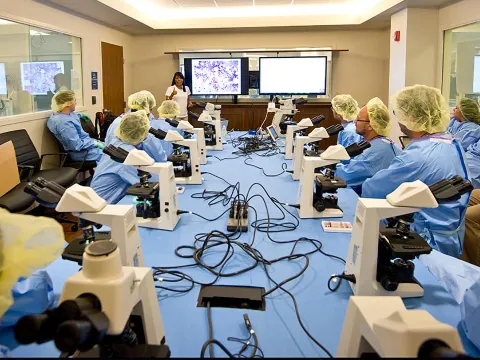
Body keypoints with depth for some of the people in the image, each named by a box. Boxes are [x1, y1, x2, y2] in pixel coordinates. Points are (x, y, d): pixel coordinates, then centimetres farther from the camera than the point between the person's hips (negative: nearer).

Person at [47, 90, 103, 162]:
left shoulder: (58, 114, 1)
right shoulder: (64, 122, -29)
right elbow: (77, 145, -29)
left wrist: (79, 115, 32)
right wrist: (94, 143, -18)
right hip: (82, 152, -11)